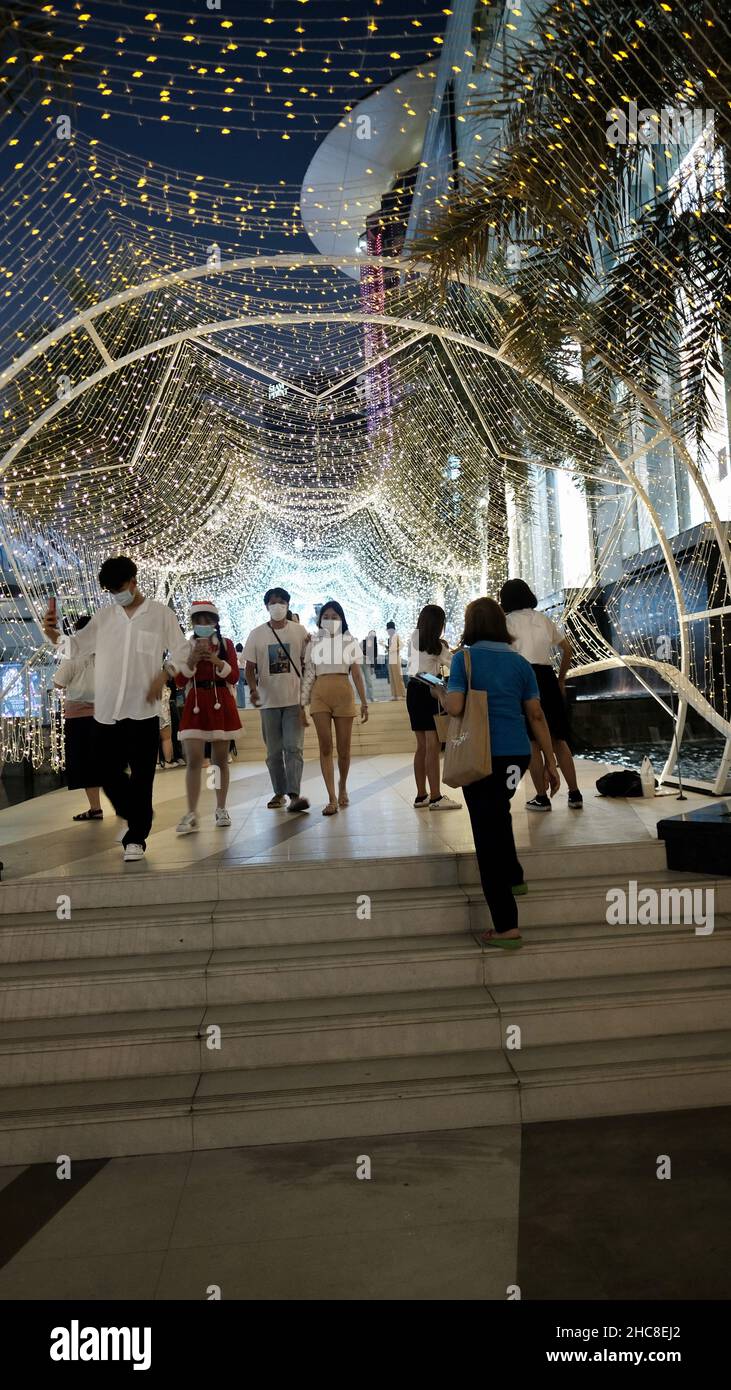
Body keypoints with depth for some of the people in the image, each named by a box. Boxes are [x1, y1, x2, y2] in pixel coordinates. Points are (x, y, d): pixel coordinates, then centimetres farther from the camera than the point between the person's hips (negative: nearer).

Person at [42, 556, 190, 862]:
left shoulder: (160, 613, 3)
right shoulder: (103, 616, 11)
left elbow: (181, 650, 6)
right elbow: (77, 647, 9)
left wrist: (163, 675, -10)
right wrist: (54, 635, -11)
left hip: (142, 710, -3)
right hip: (105, 711, 3)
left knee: (141, 776, 0)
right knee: (109, 774, 7)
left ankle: (136, 837, 9)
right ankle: (134, 818, 32)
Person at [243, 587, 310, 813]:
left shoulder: (299, 631, 3)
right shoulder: (256, 634, 4)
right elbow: (250, 667, 4)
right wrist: (253, 688, -12)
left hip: (294, 699, -1)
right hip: (269, 701, 2)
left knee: (293, 748, -9)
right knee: (274, 751, 8)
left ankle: (294, 794, -13)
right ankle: (279, 793, 19)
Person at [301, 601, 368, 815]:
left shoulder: (350, 642, 7)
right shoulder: (314, 643, 9)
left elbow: (357, 674, 6)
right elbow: (308, 675, 7)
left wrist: (364, 702, 2)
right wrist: (302, 704, 2)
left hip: (343, 694, 0)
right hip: (320, 695, 0)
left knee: (344, 749, 4)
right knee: (325, 747, -5)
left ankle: (342, 788, 29)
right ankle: (332, 799, -5)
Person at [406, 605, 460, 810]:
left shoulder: (413, 639, 11)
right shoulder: (438, 646, -7)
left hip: (413, 690, 7)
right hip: (429, 692, -7)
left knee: (422, 745, 11)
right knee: (433, 745, -8)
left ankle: (421, 795, 15)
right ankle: (435, 797, -10)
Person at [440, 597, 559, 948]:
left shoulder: (463, 658, -5)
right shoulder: (519, 661, 7)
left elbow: (454, 708, -14)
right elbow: (536, 715, 6)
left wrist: (439, 695, 8)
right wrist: (550, 762, 9)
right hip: (517, 752, 5)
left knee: (487, 830, 1)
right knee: (497, 813, 32)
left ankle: (506, 926, 2)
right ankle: (513, 876, 43)